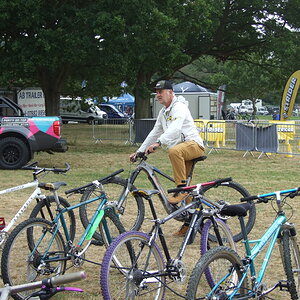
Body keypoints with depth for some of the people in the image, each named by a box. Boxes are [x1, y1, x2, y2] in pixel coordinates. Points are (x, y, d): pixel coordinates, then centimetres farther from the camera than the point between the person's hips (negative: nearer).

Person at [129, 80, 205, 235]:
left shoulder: (179, 107, -10)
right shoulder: (163, 112, 20)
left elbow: (175, 128, -28)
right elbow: (155, 133, 25)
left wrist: (158, 142, -41)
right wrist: (139, 151, 19)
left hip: (194, 144, -9)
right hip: (181, 150, 9)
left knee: (174, 151, -40)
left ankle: (182, 188, -31)